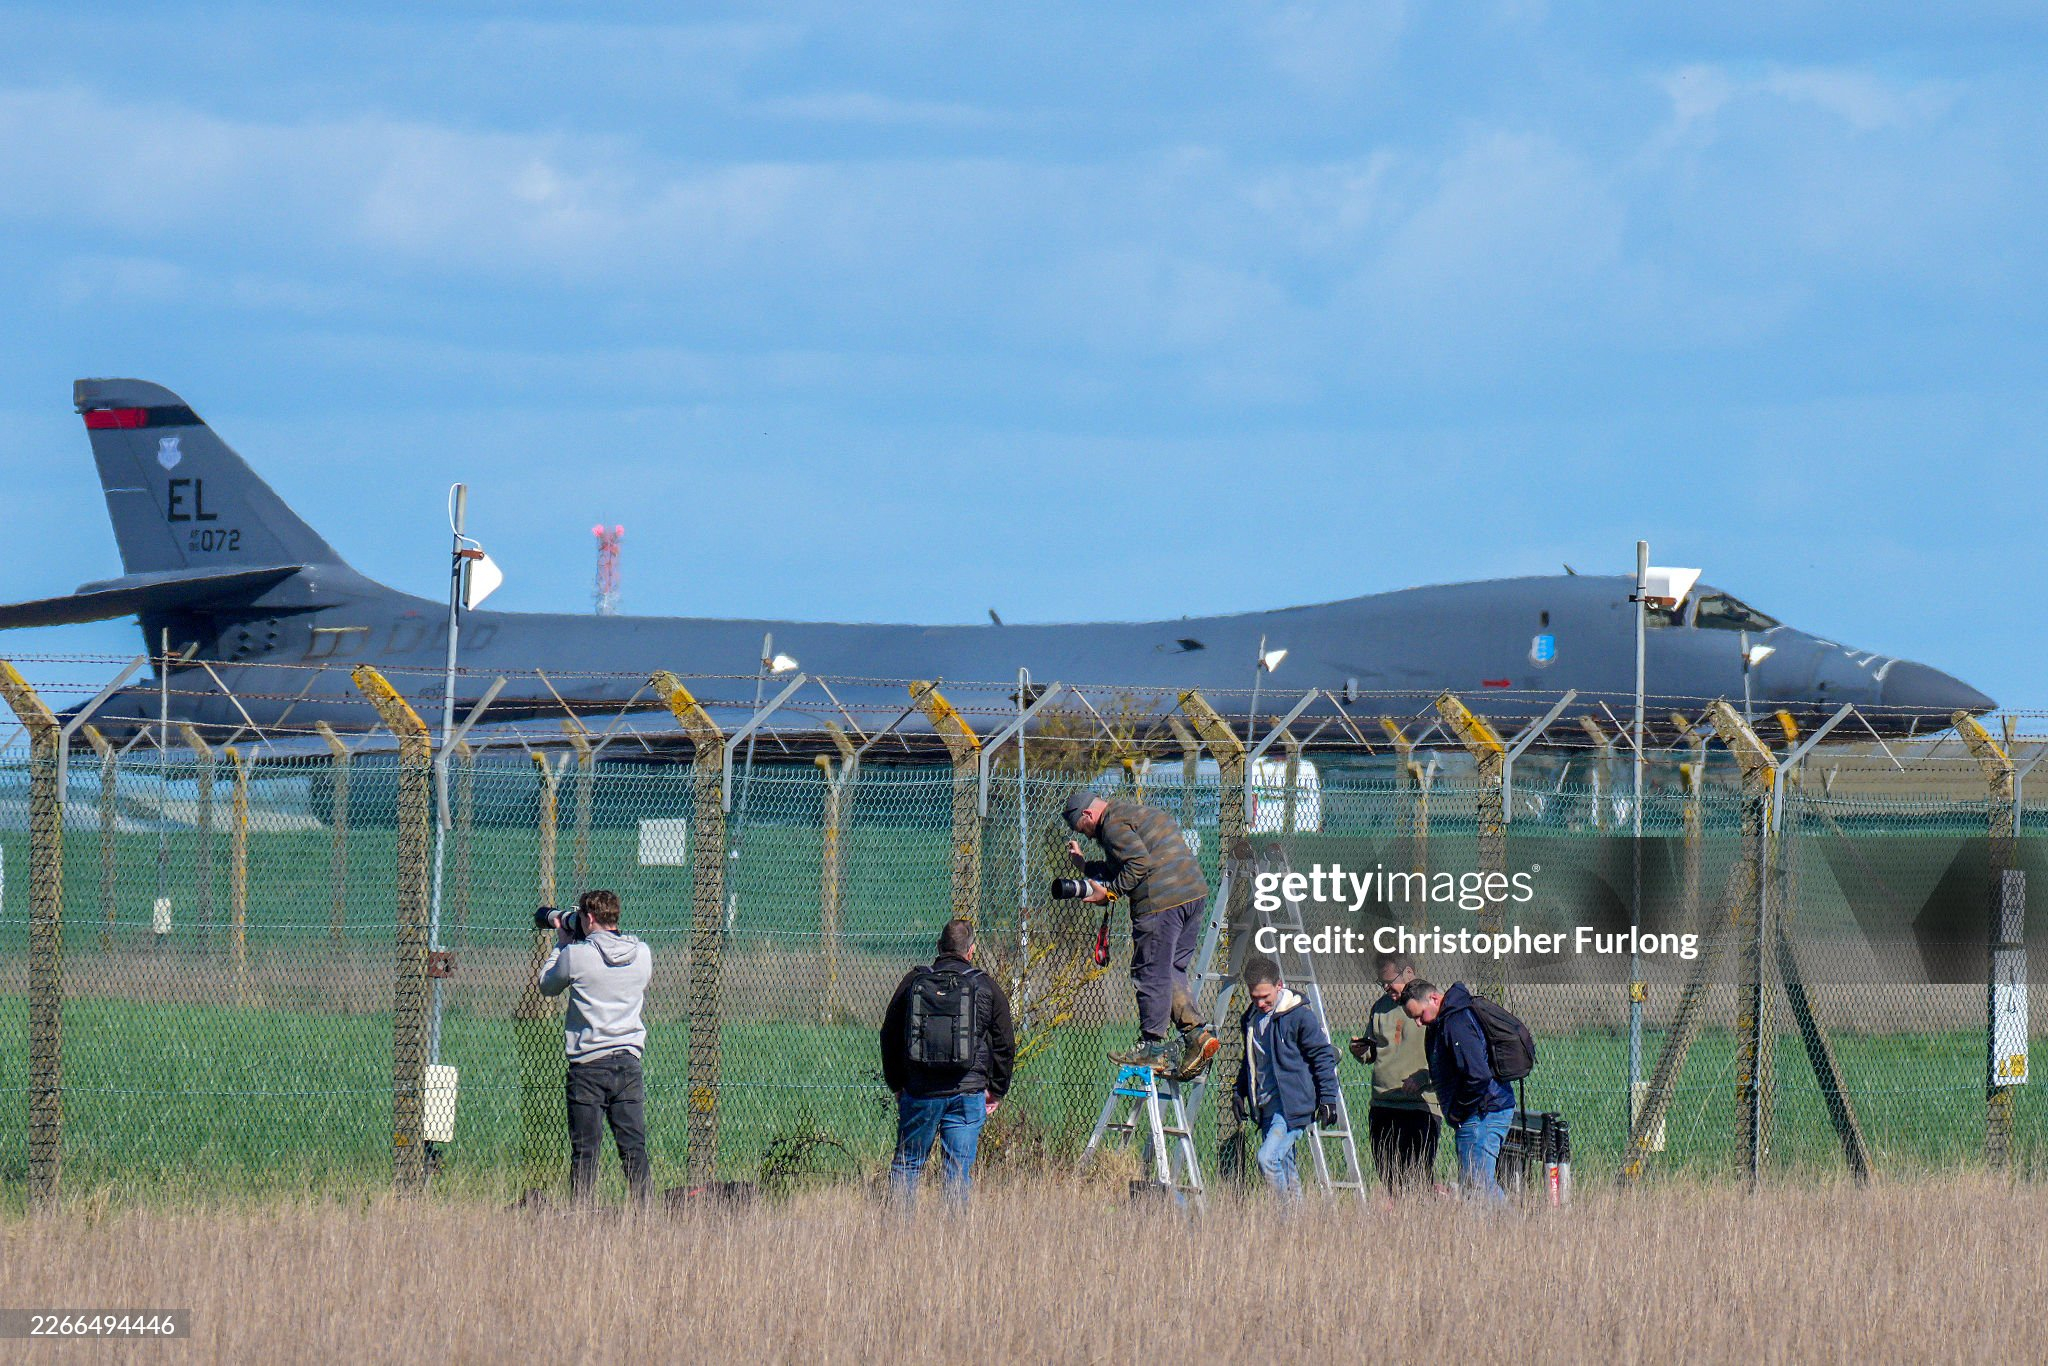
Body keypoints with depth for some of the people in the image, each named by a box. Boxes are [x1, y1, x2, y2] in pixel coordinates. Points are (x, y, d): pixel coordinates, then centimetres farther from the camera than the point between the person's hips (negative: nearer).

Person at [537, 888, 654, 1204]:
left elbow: (547, 985, 7)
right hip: (629, 1063, 3)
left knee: (585, 1149, 0)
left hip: (588, 1065, -3)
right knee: (634, 1147, 6)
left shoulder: (575, 955, -10)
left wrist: (561, 943, 19)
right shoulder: (642, 954, 1)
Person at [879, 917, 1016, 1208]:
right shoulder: (985, 987, 2)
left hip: (919, 1093, 1)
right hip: (968, 1091, -1)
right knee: (959, 1169, 2)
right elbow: (1004, 1045, 5)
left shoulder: (913, 983, 5)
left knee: (906, 1163, 9)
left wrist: (897, 1085, 20)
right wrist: (996, 1091, 15)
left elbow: (889, 1039, 10)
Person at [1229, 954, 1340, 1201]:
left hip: (1293, 1104, -8)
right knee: (1284, 1166, 8)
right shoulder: (1251, 1018, 12)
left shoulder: (1300, 1015, -10)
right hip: (1267, 1106, 8)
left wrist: (1328, 1098, -8)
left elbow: (1323, 1056, -6)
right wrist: (1238, 1092, 20)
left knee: (1268, 1158, -20)